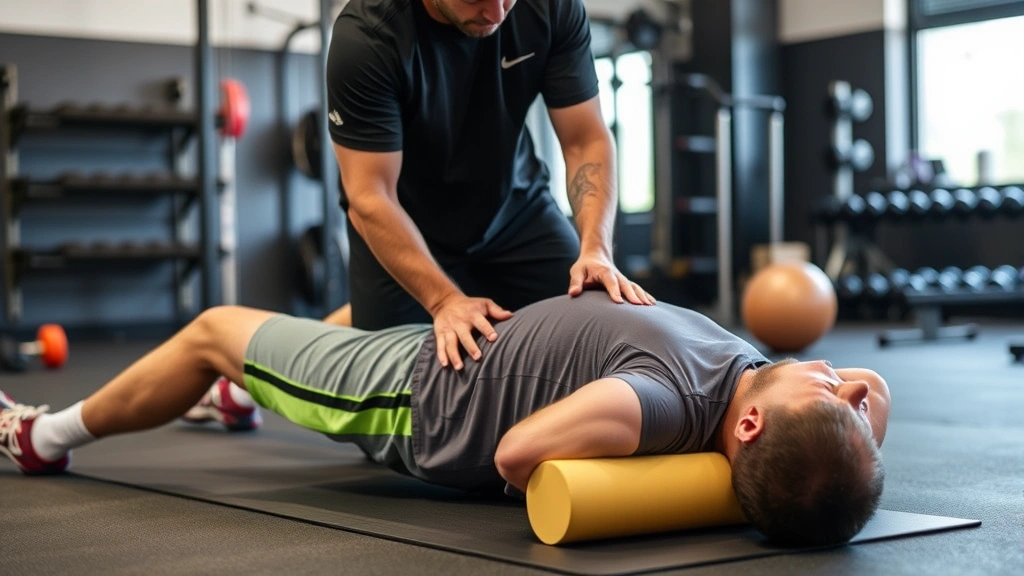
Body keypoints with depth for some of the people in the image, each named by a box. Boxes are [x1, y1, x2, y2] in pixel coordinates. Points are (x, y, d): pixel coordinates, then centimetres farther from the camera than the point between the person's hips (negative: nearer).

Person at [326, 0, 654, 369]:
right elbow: (370, 197, -28)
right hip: (401, 229, -2)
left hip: (516, 211, 3)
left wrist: (595, 249, -31)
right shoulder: (366, 35, -29)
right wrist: (444, 299, -37)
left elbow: (586, 140, -15)